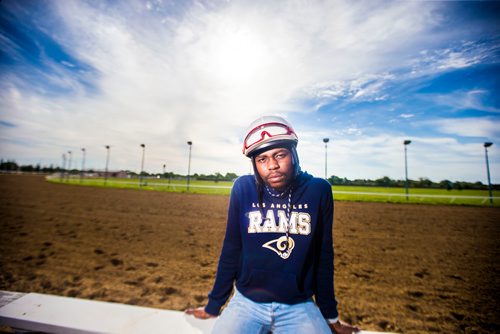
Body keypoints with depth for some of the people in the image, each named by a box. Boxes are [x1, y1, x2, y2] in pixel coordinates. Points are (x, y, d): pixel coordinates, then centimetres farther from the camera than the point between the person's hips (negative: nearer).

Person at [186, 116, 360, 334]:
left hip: (299, 307, 0)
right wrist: (213, 306, 4)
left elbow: (323, 256, -2)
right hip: (246, 303, 1)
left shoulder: (319, 191, -11)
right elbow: (231, 250, -2)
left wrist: (331, 316, 8)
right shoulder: (243, 188, -12)